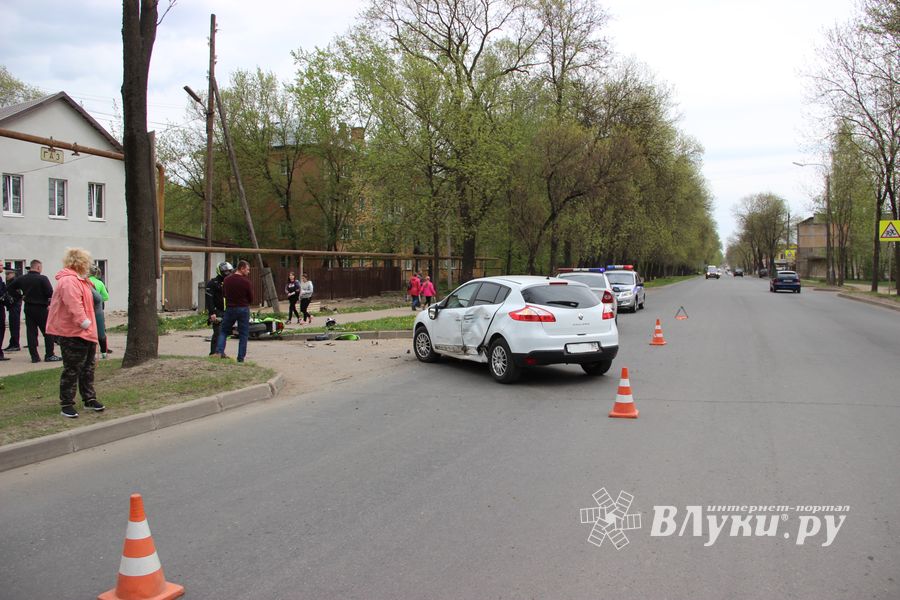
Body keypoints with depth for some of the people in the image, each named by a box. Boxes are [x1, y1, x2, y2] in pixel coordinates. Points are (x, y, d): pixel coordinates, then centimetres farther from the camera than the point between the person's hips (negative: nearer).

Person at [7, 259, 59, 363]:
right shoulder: (43, 278, -15)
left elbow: (11, 287, 15)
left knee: (31, 332, 7)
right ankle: (49, 355, 2)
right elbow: (50, 293, -20)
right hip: (41, 308, -5)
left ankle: (34, 356, 6)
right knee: (48, 332, 3)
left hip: (28, 308, 5)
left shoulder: (22, 278, 4)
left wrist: (20, 296, 19)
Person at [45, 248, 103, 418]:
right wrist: (84, 321, -31)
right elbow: (74, 305, -30)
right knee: (72, 370, -5)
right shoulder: (69, 281, -18)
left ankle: (89, 399, 26)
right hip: (72, 334, -11)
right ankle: (66, 404, 3)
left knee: (88, 368, 17)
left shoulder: (79, 280, 18)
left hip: (86, 333, 11)